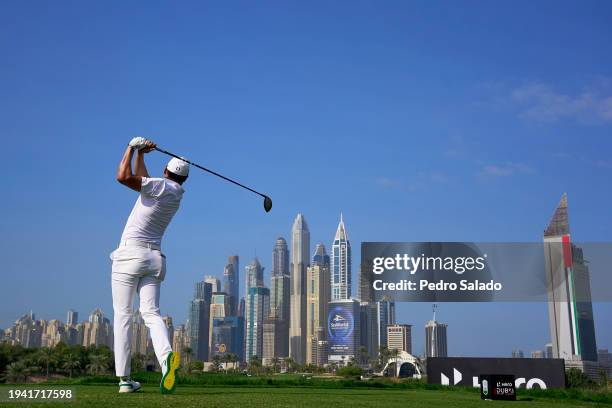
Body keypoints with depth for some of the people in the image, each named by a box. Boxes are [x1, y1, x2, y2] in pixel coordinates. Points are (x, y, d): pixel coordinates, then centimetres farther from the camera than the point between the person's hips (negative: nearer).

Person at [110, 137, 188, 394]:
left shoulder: (162, 186, -7)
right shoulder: (176, 195, 16)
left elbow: (123, 177, -16)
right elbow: (142, 181, 30)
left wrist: (132, 148, -4)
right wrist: (141, 154, 31)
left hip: (129, 255, -6)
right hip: (154, 259, 6)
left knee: (122, 316, -1)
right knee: (151, 312, -5)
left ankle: (124, 379, -2)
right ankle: (166, 355, -34)